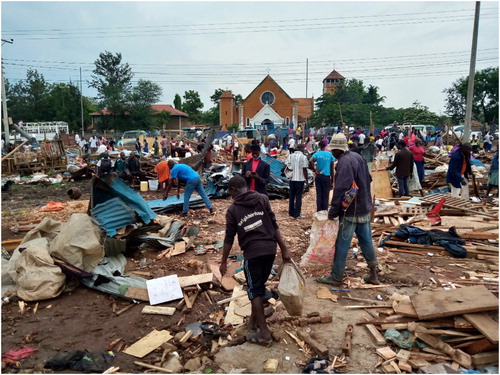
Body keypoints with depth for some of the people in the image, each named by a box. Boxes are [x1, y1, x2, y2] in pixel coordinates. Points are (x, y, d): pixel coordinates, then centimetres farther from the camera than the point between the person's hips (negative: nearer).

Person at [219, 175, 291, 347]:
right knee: (259, 286, 20)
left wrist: (224, 262, 13)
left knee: (255, 290, 7)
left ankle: (264, 333, 8)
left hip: (252, 252, -4)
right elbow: (274, 225, 2)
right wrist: (284, 249, 4)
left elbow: (229, 238, 3)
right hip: (270, 249, 4)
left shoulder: (233, 209, 2)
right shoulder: (262, 198, 6)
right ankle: (254, 320, 35)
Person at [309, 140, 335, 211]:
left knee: (319, 195, 8)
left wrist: (314, 170, -9)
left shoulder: (317, 154, -1)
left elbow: (310, 161, -23)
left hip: (318, 176, 1)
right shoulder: (330, 154, 1)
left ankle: (319, 211, 12)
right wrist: (332, 181, 8)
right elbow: (331, 169, 2)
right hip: (326, 177, -1)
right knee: (325, 196, 6)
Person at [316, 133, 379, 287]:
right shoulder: (358, 157, 9)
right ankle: (373, 274, 25)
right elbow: (368, 180, 17)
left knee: (342, 245, 1)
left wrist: (333, 211, -17)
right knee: (366, 241, 16)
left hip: (350, 211, -9)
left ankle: (336, 277, 11)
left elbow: (340, 190, -23)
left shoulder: (344, 162, -19)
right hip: (365, 208, 9)